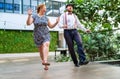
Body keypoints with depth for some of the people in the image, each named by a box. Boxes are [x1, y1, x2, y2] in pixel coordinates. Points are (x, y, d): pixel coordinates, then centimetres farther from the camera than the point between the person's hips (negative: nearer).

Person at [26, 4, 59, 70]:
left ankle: (45, 61, -46)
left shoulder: (45, 18, 10)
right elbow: (28, 23, -16)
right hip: (38, 36, -1)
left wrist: (56, 22, 0)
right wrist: (29, 15, -29)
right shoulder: (34, 16, 0)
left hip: (45, 35, 1)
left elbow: (51, 26, 15)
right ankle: (45, 65, 24)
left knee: (46, 45, -29)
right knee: (41, 51, 6)